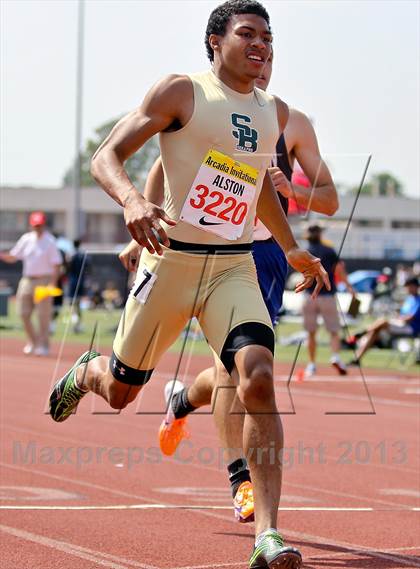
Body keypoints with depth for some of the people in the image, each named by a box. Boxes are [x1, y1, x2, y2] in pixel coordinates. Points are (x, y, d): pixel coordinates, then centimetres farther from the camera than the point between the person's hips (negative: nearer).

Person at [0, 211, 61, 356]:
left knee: (43, 314, -5)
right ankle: (33, 341, 23)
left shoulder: (49, 241, -6)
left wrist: (53, 283, -19)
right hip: (27, 279, 5)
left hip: (44, 280, -5)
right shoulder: (26, 239, 8)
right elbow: (12, 257, 12)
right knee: (23, 312, 5)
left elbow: (56, 263, -8)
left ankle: (43, 345, 3)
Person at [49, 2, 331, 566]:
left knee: (258, 377, -21)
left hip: (235, 267, 3)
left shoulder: (275, 112, 11)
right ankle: (86, 373, 51)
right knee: (121, 391, 10)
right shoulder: (181, 92, -6)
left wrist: (291, 249, 27)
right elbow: (106, 156, -11)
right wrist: (131, 200, -31)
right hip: (170, 259, -3)